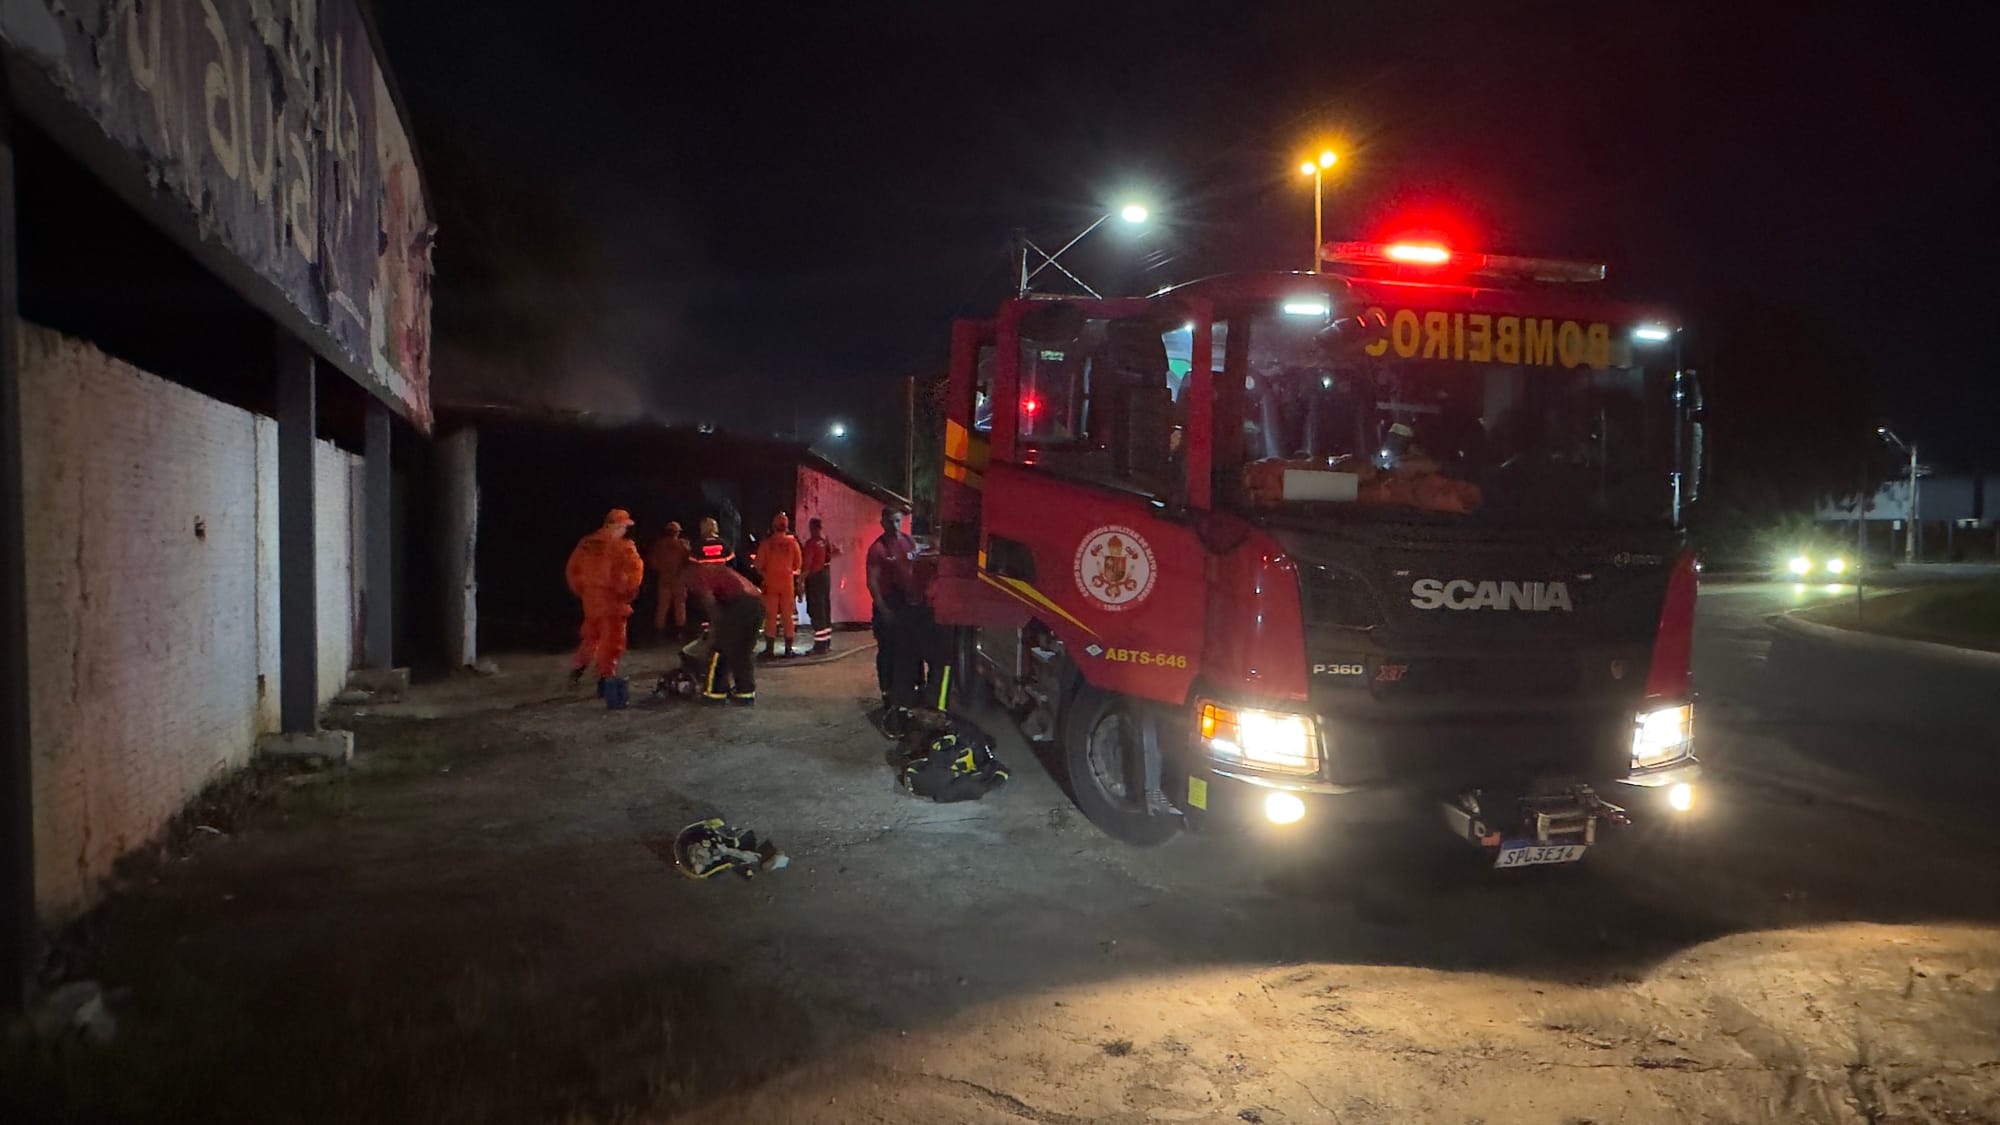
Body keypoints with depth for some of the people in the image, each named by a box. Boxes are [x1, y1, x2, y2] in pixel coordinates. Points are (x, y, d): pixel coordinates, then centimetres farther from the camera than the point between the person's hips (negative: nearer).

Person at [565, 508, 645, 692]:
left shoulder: (586, 543, 8)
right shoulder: (622, 546, -13)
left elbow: (572, 569, 13)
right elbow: (635, 569, -21)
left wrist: (580, 590, 20)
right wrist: (628, 592, -8)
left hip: (590, 599, 7)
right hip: (613, 599, -7)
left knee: (591, 637, 23)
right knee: (612, 641, -1)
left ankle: (576, 670, 26)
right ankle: (606, 679, -3)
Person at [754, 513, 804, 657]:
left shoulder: (766, 543, -6)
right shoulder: (792, 542, -4)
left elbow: (759, 565, -3)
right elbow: (797, 565, 4)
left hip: (770, 583, 0)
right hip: (787, 583, 0)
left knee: (770, 616, 5)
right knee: (788, 616, 6)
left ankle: (769, 648, 5)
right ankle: (788, 649, 6)